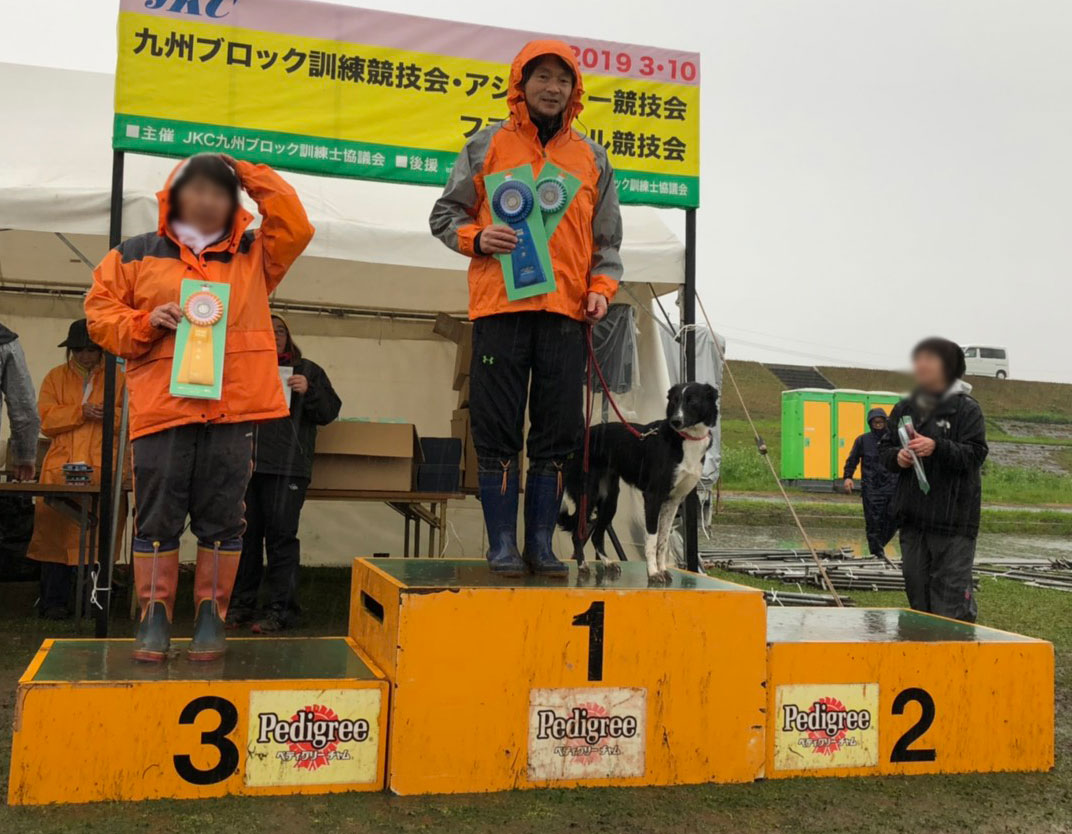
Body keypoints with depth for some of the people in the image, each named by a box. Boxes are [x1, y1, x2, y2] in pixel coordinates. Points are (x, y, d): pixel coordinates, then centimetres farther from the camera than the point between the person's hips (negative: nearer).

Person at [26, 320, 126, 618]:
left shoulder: (117, 378, 15)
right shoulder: (56, 377, 18)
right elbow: (45, 420, 5)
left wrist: (109, 414, -11)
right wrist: (81, 411, -6)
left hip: (102, 469, -1)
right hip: (61, 468, 1)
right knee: (55, 529, -10)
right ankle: (53, 601, -5)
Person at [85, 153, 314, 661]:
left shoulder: (253, 256, 15)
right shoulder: (136, 255, 13)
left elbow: (296, 226, 4)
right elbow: (101, 313, 11)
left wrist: (249, 175, 7)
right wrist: (146, 322, -8)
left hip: (232, 409, 1)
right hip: (161, 406, 0)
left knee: (222, 519, 4)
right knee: (157, 518, 2)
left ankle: (211, 613, 13)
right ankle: (155, 614, 12)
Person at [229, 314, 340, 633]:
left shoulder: (307, 370, 16)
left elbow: (329, 411, 10)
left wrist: (308, 392, -8)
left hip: (286, 467, -3)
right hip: (245, 463, 3)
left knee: (280, 535, -5)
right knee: (244, 534, 4)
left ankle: (282, 609, 0)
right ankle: (241, 604, 14)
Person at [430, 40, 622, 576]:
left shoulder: (592, 158, 17)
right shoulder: (487, 145, 11)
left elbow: (607, 239, 18)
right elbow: (445, 215, 11)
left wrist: (601, 287, 1)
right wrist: (477, 238, -9)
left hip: (566, 311, 3)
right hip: (499, 306, -2)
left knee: (557, 433, 3)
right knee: (498, 432, -2)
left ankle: (541, 542, 13)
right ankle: (502, 546, 6)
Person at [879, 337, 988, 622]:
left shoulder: (966, 409, -4)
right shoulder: (904, 408, 13)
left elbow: (975, 454, -12)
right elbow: (884, 448, 16)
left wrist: (937, 447, -27)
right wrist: (896, 457, -7)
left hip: (953, 520, -6)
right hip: (913, 516, 6)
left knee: (951, 591, -7)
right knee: (917, 588, 12)